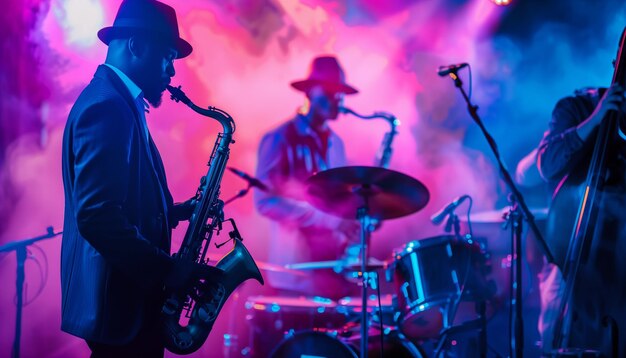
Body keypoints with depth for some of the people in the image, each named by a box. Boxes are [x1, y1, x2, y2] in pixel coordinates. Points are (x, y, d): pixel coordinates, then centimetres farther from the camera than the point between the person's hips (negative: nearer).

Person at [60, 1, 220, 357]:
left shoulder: (119, 103, 14)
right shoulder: (107, 107, -18)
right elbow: (96, 216, -26)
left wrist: (179, 210, 6)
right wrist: (165, 269, -19)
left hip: (130, 295, 10)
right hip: (120, 302, -10)